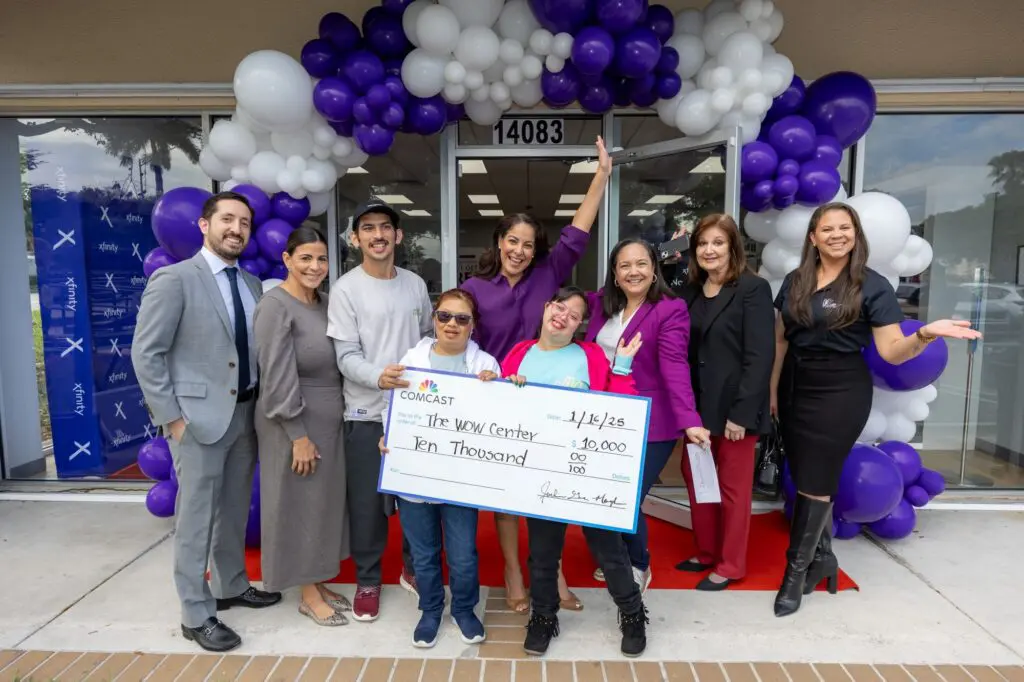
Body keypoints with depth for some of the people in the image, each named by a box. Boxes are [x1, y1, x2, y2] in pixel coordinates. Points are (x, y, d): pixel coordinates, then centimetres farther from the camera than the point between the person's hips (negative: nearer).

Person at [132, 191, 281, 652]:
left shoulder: (252, 285, 9)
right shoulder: (173, 279, -9)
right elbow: (145, 354, -11)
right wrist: (171, 417, -13)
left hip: (245, 414, 6)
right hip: (198, 416, -6)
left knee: (234, 511, 18)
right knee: (195, 517, 4)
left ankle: (232, 586, 36)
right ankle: (196, 616, 19)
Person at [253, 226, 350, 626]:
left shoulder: (325, 302, 7)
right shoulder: (276, 306, -15)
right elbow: (277, 377, -19)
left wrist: (331, 419, 9)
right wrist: (299, 434, -19)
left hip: (329, 418, 8)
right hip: (294, 422, -7)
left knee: (325, 501, 15)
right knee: (300, 504, 6)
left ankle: (317, 583, 31)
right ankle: (308, 595, 21)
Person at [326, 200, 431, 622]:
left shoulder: (415, 284, 8)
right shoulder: (345, 289, -6)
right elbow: (346, 356, -12)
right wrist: (378, 376, -31)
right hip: (366, 412, -4)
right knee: (367, 501, 5)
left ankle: (413, 568, 34)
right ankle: (367, 580, 26)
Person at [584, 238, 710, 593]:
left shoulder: (671, 310, -12)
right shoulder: (602, 303, 6)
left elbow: (675, 368, -21)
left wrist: (690, 421, -32)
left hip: (651, 426, -5)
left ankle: (638, 565, 28)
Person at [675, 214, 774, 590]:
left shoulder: (753, 289, -9)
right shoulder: (691, 291, 10)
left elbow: (760, 356, -15)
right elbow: (684, 351, 9)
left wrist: (742, 412, -19)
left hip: (733, 406, -6)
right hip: (698, 404, 7)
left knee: (733, 487, 7)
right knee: (695, 479, 14)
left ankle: (730, 565, 23)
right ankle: (706, 552, 33)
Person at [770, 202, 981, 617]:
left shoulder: (872, 286, -7)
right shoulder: (794, 282, 5)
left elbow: (892, 351, -11)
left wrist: (925, 334, -31)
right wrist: (772, 389, 10)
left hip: (840, 392, -4)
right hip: (795, 388, 5)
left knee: (815, 482, 1)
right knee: (807, 478, 12)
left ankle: (797, 569, 15)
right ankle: (821, 556, 31)